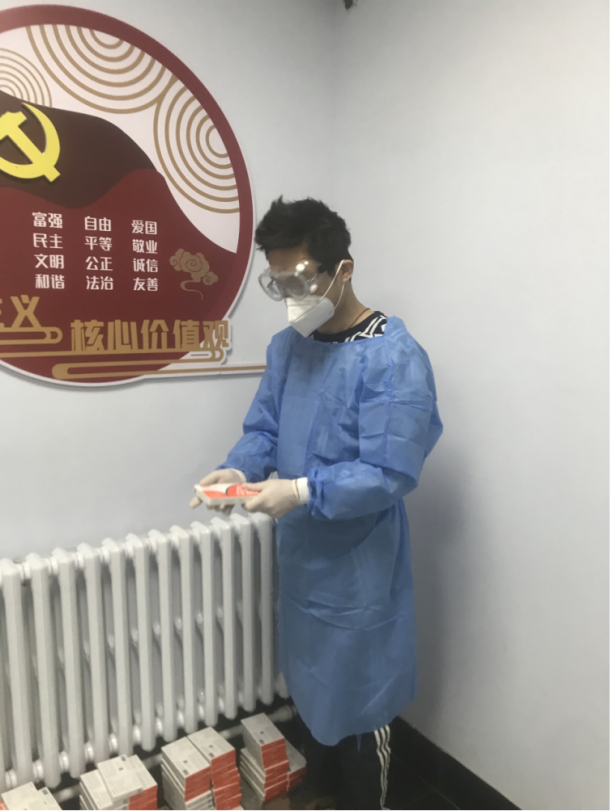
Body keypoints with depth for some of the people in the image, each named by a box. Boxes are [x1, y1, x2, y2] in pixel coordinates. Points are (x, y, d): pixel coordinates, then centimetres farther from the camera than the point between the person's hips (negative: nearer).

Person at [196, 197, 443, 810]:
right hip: (299, 553, 7)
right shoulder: (287, 346, 2)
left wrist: (303, 493, -31)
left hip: (358, 565, -7)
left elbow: (390, 474, -24)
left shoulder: (393, 358, -21)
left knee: (357, 697, 12)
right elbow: (263, 427, 7)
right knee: (309, 680, 25)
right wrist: (239, 469, -13)